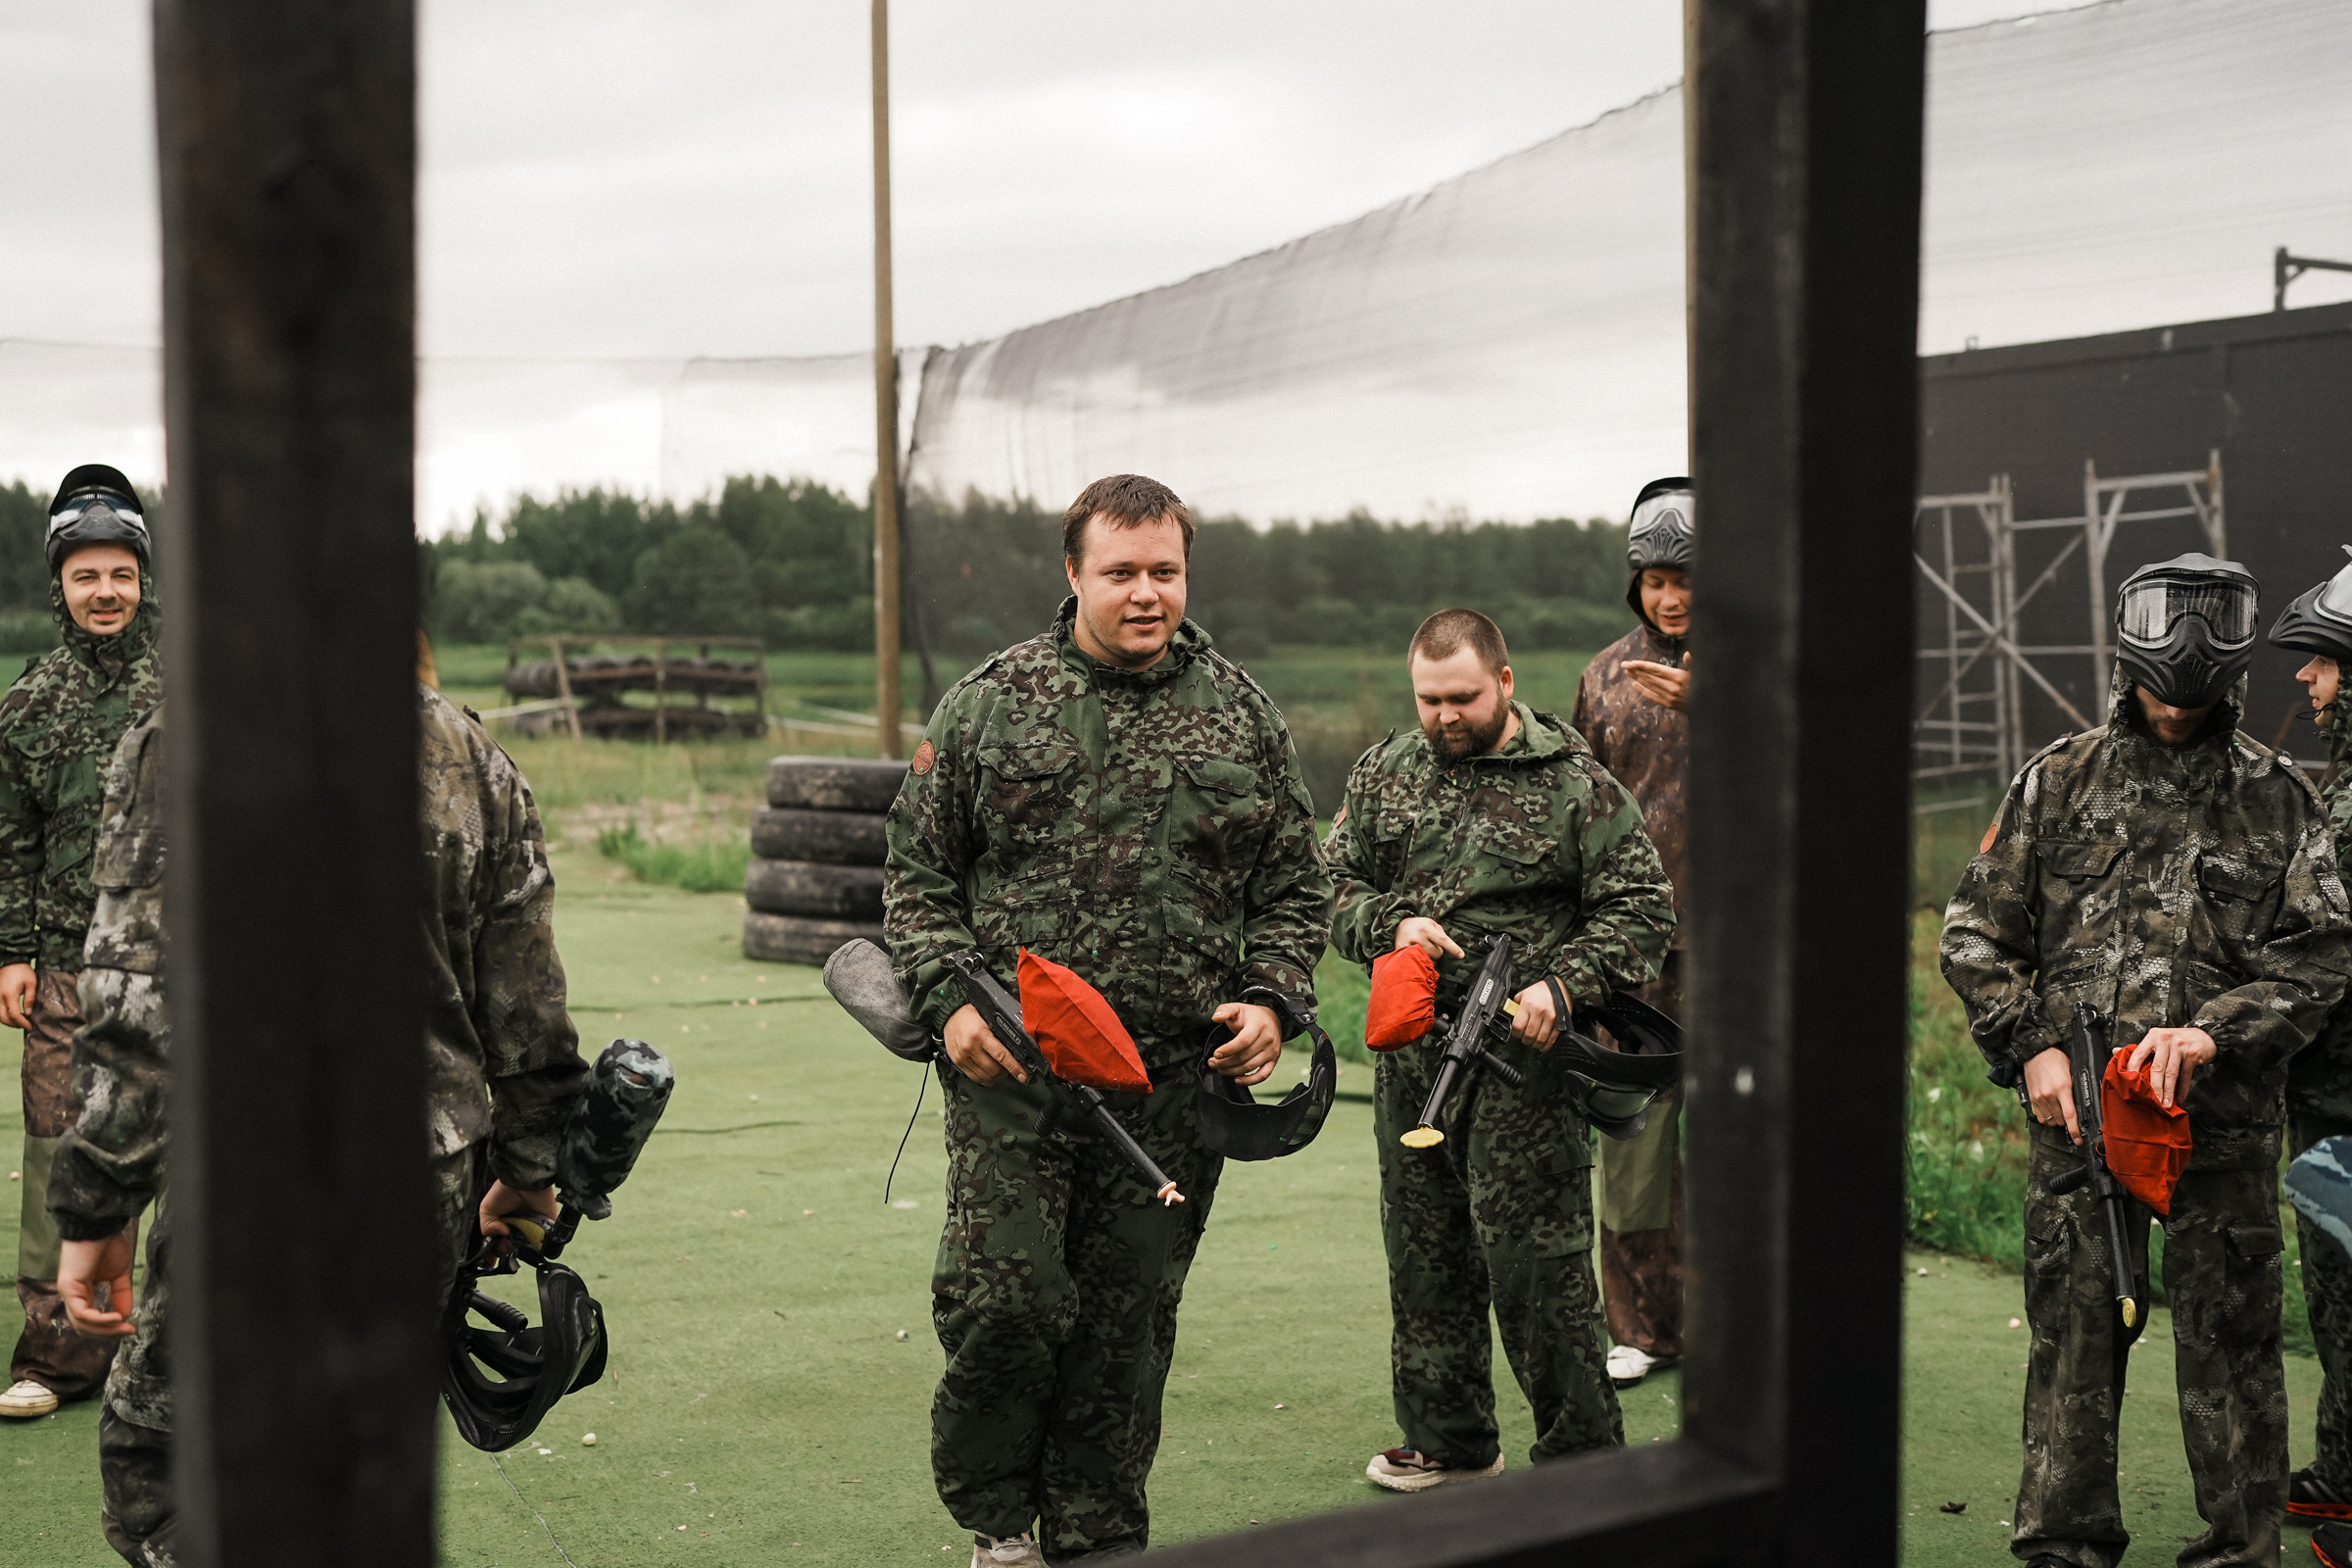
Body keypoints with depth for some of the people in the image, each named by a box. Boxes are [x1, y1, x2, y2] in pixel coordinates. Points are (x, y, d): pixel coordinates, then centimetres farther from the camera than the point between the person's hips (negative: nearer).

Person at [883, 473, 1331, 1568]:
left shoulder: (1239, 715, 8)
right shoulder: (989, 703, 3)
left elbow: (1297, 886, 14)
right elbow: (917, 873, 7)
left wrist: (1271, 1001, -2)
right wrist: (949, 999, -7)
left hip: (1175, 1084, 2)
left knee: (1128, 1322, 8)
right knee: (1004, 1295, -10)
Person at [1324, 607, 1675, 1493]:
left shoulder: (1576, 781, -2)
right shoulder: (1382, 775, 11)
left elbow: (1641, 909, -2)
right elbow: (1333, 887, 14)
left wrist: (1564, 986, -17)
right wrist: (1390, 924, -7)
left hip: (1527, 1053, -5)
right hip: (1412, 1053, 5)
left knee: (1535, 1256, -7)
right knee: (1422, 1253, 12)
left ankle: (1582, 1455, 4)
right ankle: (1448, 1441, 26)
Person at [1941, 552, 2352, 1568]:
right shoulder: (2060, 781, 6)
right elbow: (1977, 931, 7)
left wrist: (2216, 1030, -15)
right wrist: (2031, 1046, -5)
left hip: (2223, 1114, -1)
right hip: (2077, 1106, 1)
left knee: (2229, 1348, 4)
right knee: (2072, 1339, 6)